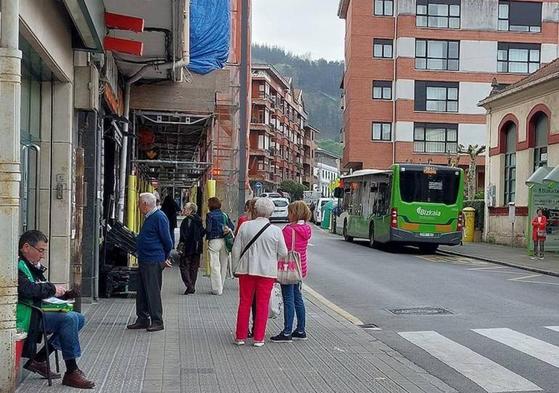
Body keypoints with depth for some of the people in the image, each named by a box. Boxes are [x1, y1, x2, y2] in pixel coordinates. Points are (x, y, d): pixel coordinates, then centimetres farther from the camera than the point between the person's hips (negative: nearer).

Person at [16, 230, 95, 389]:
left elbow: (41, 289, 23)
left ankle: (39, 359, 3)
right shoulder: (17, 265, -12)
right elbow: (26, 289, -28)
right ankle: (71, 372, -20)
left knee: (79, 319, 6)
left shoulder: (32, 266, 20)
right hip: (26, 316, -11)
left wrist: (62, 292, 4)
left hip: (37, 312, 11)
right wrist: (52, 289, -15)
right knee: (69, 319, -24)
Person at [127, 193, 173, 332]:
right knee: (141, 292, 13)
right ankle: (142, 319, 21)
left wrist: (165, 258, -2)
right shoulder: (149, 217, 16)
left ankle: (157, 322, 4)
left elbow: (167, 241, -14)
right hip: (144, 261, 10)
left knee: (153, 292, -4)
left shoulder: (159, 217, -15)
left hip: (153, 262, -10)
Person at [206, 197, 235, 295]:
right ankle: (220, 286, 22)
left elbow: (208, 229, -12)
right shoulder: (224, 215, 8)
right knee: (223, 264, 12)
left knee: (215, 265, -1)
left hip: (214, 241, -5)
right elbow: (232, 227, 5)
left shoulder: (210, 215, -7)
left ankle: (217, 289, -1)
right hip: (224, 241, 5)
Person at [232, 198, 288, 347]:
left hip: (246, 269, 1)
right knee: (263, 304, 8)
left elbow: (236, 249, -2)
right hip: (267, 271, -1)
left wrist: (236, 268, 8)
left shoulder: (245, 226, -5)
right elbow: (283, 253, -1)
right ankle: (258, 338, 10)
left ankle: (240, 336, 15)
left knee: (244, 302, 11)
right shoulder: (276, 231, -7)